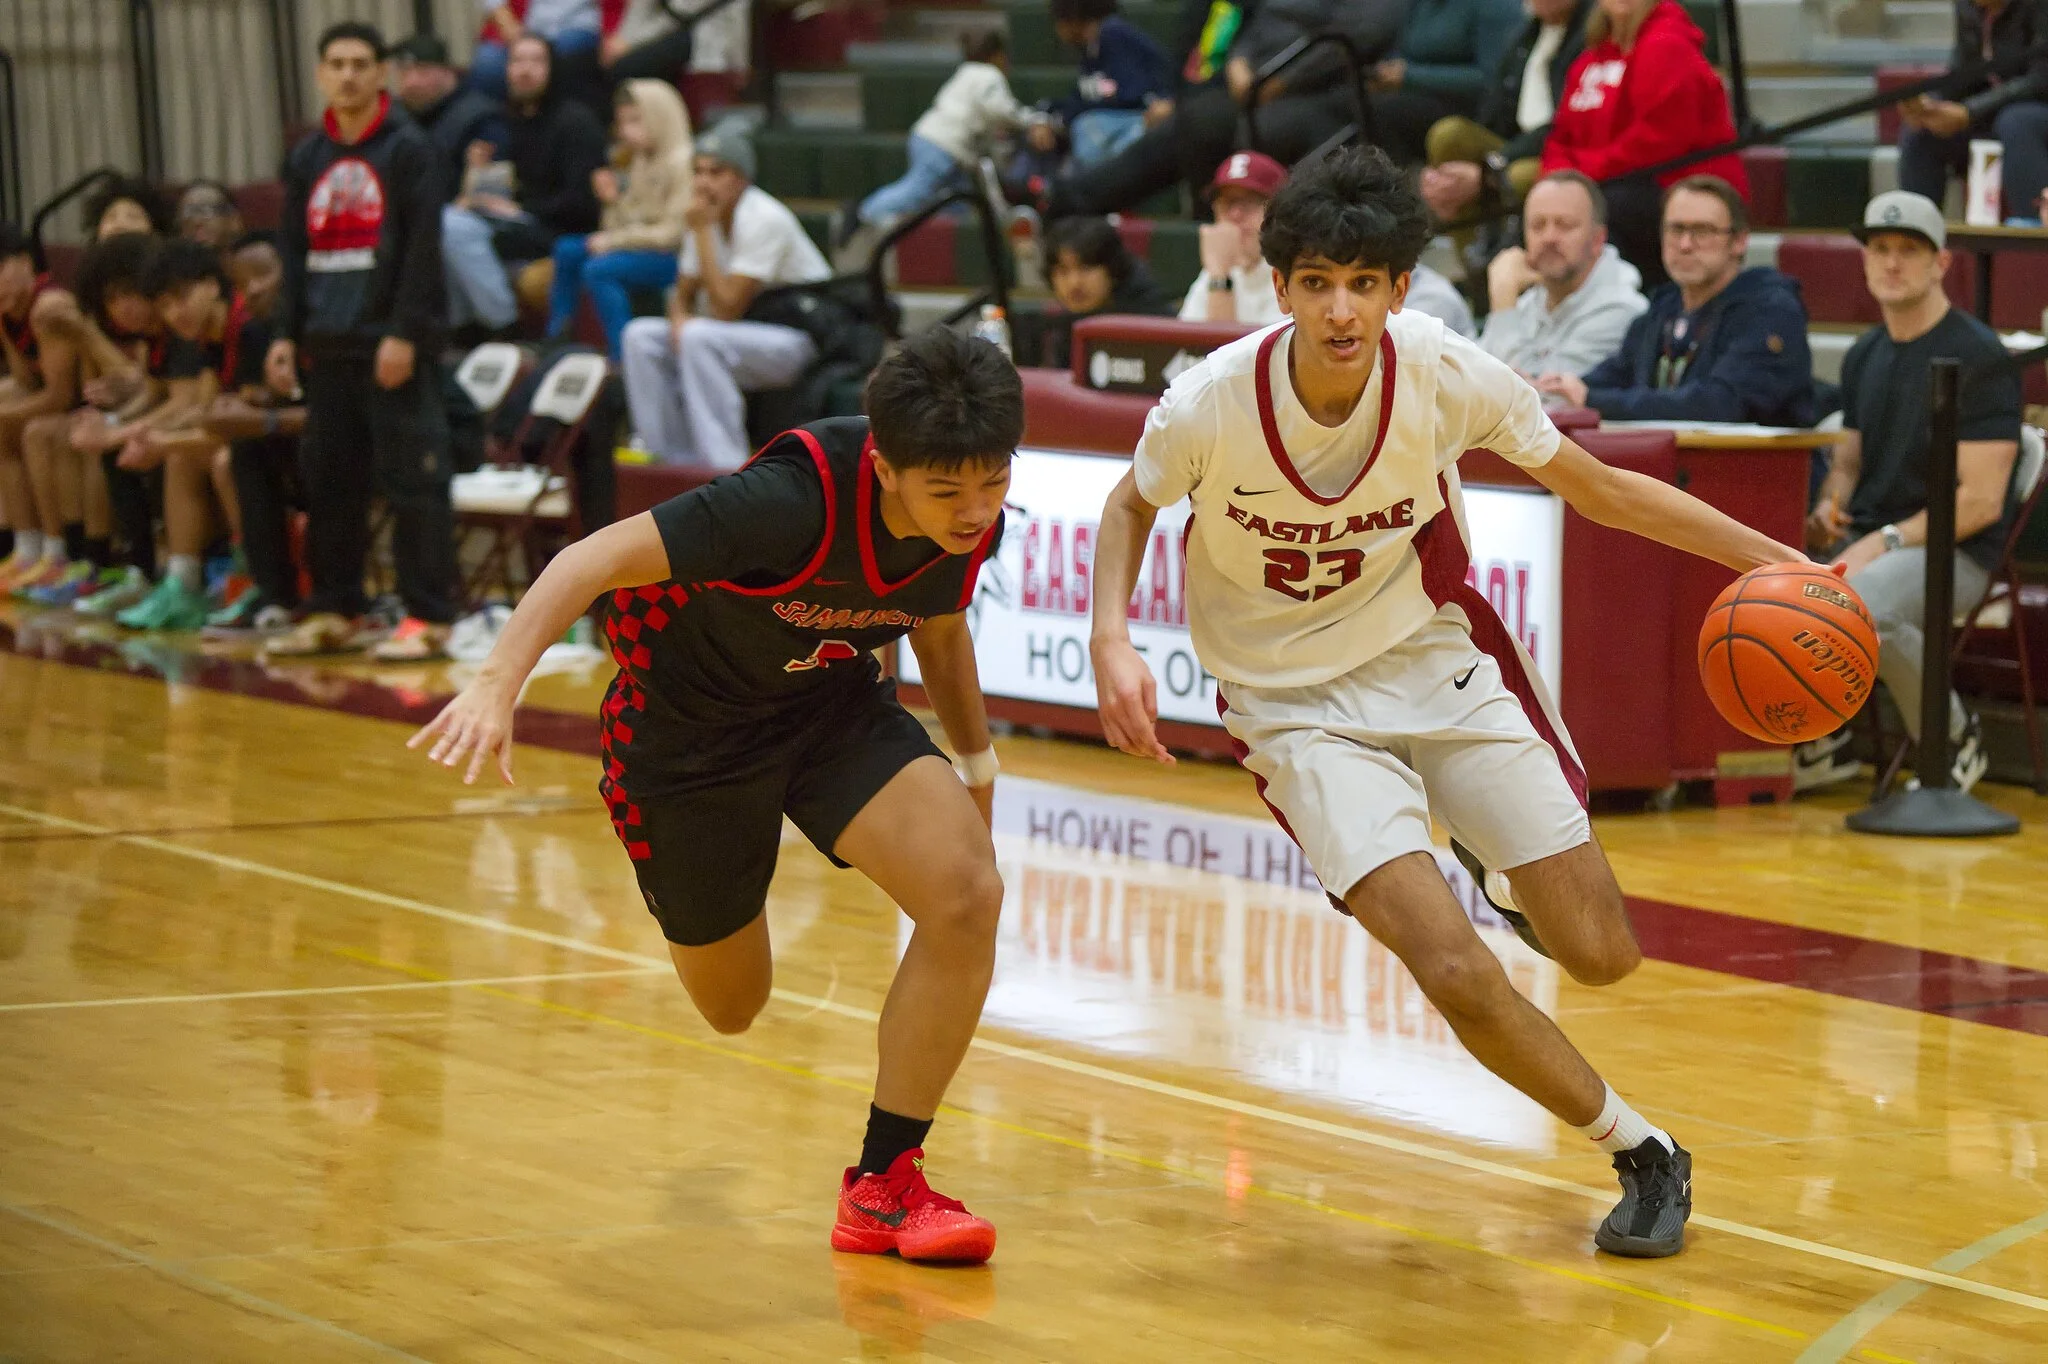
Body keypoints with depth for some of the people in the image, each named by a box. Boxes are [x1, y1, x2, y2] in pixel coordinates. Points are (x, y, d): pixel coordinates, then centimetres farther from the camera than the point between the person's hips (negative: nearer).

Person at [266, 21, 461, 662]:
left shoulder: (409, 150, -3)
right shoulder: (306, 158, 14)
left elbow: (423, 250, -9)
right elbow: (293, 252, 17)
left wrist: (404, 333, -16)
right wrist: (286, 333, 8)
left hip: (394, 343, -6)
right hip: (328, 344, 6)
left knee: (413, 480, -7)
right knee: (329, 480, 7)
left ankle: (428, 617, -5)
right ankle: (334, 611, 15)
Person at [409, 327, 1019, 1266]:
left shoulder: (974, 520, -17)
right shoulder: (799, 498, -37)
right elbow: (602, 557, -39)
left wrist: (975, 764, 14)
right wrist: (497, 683, -51)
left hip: (833, 704, 4)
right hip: (688, 720, -4)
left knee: (967, 891, -22)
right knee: (729, 1008, 13)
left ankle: (884, 1185, -8)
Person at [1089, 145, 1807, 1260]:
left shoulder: (1446, 373, -19)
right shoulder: (1210, 406, -23)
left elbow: (1597, 489, -3)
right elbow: (1132, 505, 1)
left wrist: (1769, 559, -11)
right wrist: (1112, 639, -16)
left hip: (1440, 663, 2)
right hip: (1297, 702, -2)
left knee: (1602, 957, -1)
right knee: (1457, 972, -20)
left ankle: (1514, 883, 37)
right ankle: (1639, 1154, 5)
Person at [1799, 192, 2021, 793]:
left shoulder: (1977, 357, -10)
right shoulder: (1864, 356, 14)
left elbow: (1982, 500, -15)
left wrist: (1885, 542, -21)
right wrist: (1827, 506, -2)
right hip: (1865, 538, 7)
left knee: (1858, 604, -38)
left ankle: (1953, 739, -10)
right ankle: (1818, 741, 5)